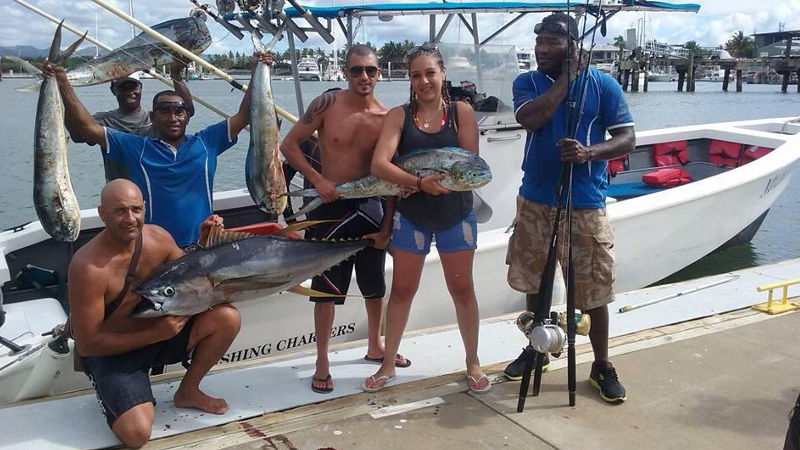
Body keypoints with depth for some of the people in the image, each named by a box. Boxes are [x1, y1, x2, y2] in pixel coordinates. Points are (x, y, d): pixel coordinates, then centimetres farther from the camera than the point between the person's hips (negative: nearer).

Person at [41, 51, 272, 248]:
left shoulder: (206, 141, 7)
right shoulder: (136, 148, 5)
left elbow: (243, 115, 6)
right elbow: (86, 128, 3)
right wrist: (63, 85, -6)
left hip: (203, 245, 1)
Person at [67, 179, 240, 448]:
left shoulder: (158, 237, -9)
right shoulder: (89, 267, -26)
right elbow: (87, 344, -21)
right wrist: (155, 334, -25)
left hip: (159, 330, 6)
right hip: (111, 352, -5)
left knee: (227, 318, -13)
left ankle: (188, 392, 9)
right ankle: (112, 394, 11)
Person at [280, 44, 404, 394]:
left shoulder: (387, 117, -2)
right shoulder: (327, 103, -9)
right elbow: (289, 144, -5)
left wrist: (386, 226, 1)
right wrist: (317, 179, -18)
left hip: (370, 206, 4)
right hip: (331, 206, -3)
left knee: (375, 285, 16)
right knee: (327, 287, 1)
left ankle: (375, 347, 37)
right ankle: (322, 362, 14)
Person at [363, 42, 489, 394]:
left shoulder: (461, 112, -4)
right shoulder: (399, 116, -4)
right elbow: (379, 165, -17)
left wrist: (439, 177, -20)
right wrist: (420, 182, -28)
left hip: (455, 215, 0)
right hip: (411, 215, 1)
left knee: (462, 289, 10)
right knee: (402, 290, 10)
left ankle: (473, 364, 26)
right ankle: (387, 365, 23)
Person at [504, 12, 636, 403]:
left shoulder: (603, 85, -3)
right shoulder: (527, 82, 3)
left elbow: (627, 139, -4)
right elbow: (530, 118, -18)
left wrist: (588, 153, -23)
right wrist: (566, 76, -13)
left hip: (585, 204, -3)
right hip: (535, 200, 3)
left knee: (594, 290, 2)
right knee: (534, 280, 15)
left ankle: (602, 366, 20)